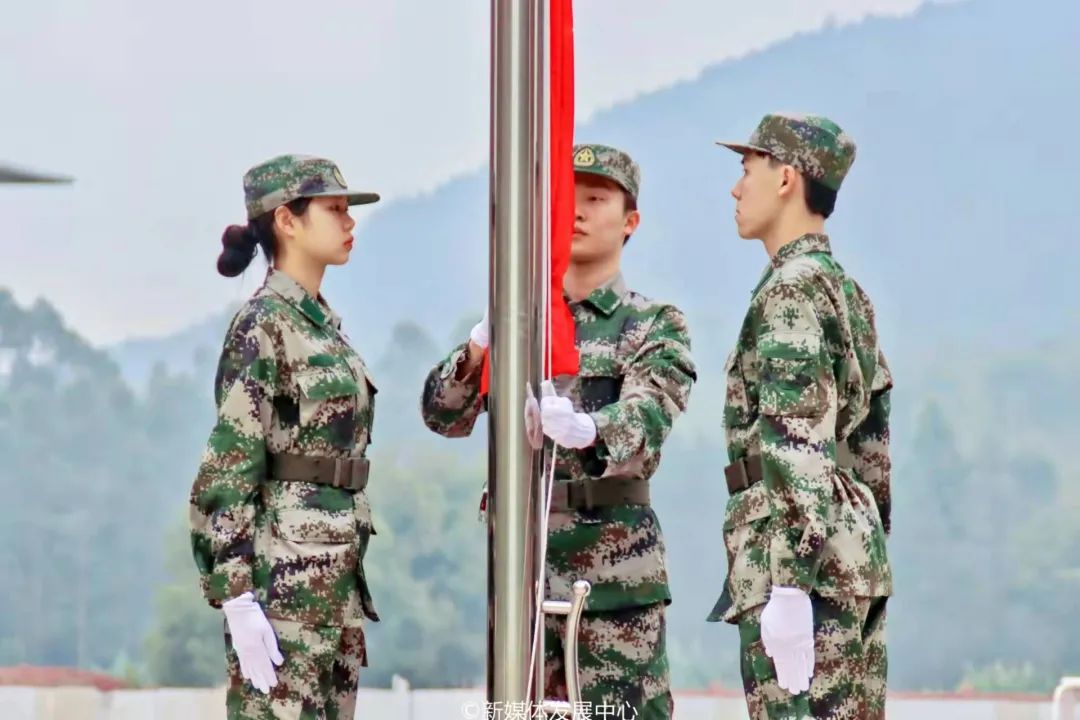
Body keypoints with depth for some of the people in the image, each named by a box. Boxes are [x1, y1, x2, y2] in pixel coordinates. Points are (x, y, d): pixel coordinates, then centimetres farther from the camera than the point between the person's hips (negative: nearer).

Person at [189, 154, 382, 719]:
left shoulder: (321, 322, 16)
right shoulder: (262, 326, -11)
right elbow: (229, 466, -15)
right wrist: (238, 599, -21)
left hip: (333, 572, 9)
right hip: (282, 568, -9)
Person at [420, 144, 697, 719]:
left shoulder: (655, 325, 2)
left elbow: (645, 420, -17)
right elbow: (443, 416, 3)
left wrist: (584, 429, -40)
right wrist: (481, 347, -18)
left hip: (615, 566, -4)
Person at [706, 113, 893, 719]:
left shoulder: (792, 291, -11)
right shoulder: (849, 293, 19)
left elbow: (798, 447, -19)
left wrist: (788, 588, -23)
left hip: (801, 556, -10)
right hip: (858, 553, 10)